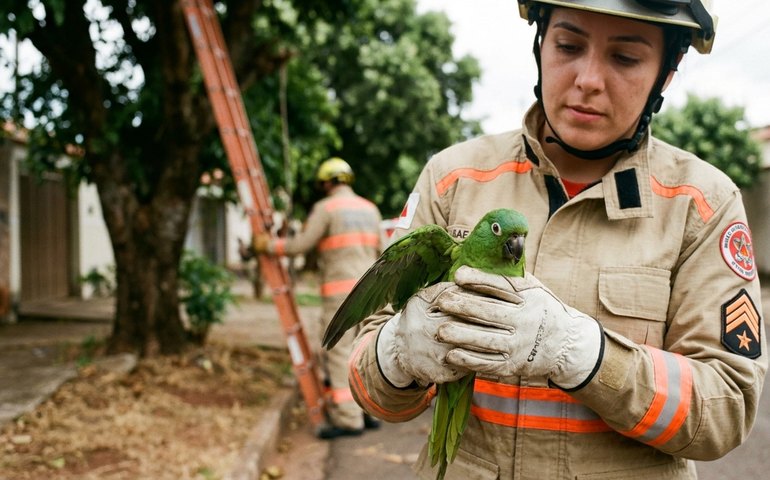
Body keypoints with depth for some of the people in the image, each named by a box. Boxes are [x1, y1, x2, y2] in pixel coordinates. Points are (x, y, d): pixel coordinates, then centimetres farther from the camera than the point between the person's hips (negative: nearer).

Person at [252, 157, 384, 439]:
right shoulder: (370, 208, 15)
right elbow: (378, 250, 13)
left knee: (337, 352, -5)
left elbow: (302, 244, -10)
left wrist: (269, 245, 3)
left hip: (340, 289, -7)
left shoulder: (326, 208, -5)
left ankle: (347, 419, -6)